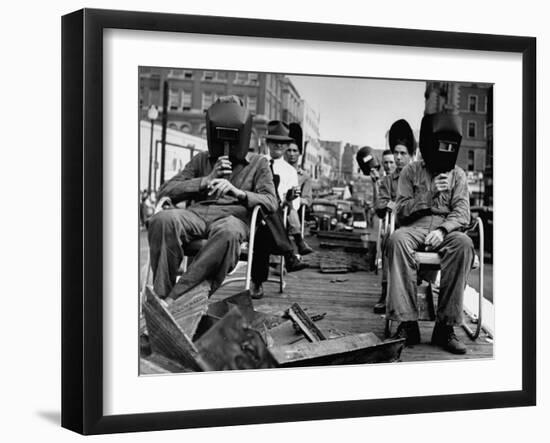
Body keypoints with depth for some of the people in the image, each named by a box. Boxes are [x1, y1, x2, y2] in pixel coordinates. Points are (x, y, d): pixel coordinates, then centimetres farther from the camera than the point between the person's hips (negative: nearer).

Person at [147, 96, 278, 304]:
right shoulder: (201, 160, 26)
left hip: (233, 217, -2)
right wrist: (207, 180, 1)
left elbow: (271, 202, 5)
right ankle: (161, 294, -35)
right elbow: (165, 191, 14)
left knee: (228, 232, -42)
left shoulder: (258, 164, 21)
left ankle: (174, 297, -41)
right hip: (196, 214, 2)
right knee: (162, 220, -34)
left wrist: (238, 192, -14)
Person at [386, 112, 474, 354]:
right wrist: (430, 193, -9)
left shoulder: (458, 175, 12)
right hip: (414, 228, -1)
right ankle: (407, 323, -36)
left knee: (463, 243, -35)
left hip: (446, 229, 1)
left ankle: (445, 326, -32)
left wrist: (443, 230, -20)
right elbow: (401, 212, 3)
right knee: (397, 240, -37)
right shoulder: (411, 171, 9)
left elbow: (462, 214, 1)